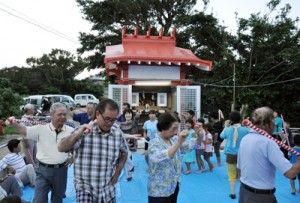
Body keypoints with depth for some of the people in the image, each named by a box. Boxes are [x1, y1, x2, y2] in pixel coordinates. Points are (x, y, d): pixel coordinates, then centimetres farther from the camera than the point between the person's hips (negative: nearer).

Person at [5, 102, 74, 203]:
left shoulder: (70, 131, -4)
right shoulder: (41, 128, -6)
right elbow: (23, 130, -12)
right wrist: (12, 123, -29)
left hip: (61, 170, 1)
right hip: (43, 170, -1)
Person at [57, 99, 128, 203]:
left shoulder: (118, 133, -4)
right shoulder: (84, 131, -13)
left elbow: (124, 153, 13)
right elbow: (61, 148, -20)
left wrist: (117, 172, 5)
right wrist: (77, 134, -35)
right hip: (85, 189, -3)